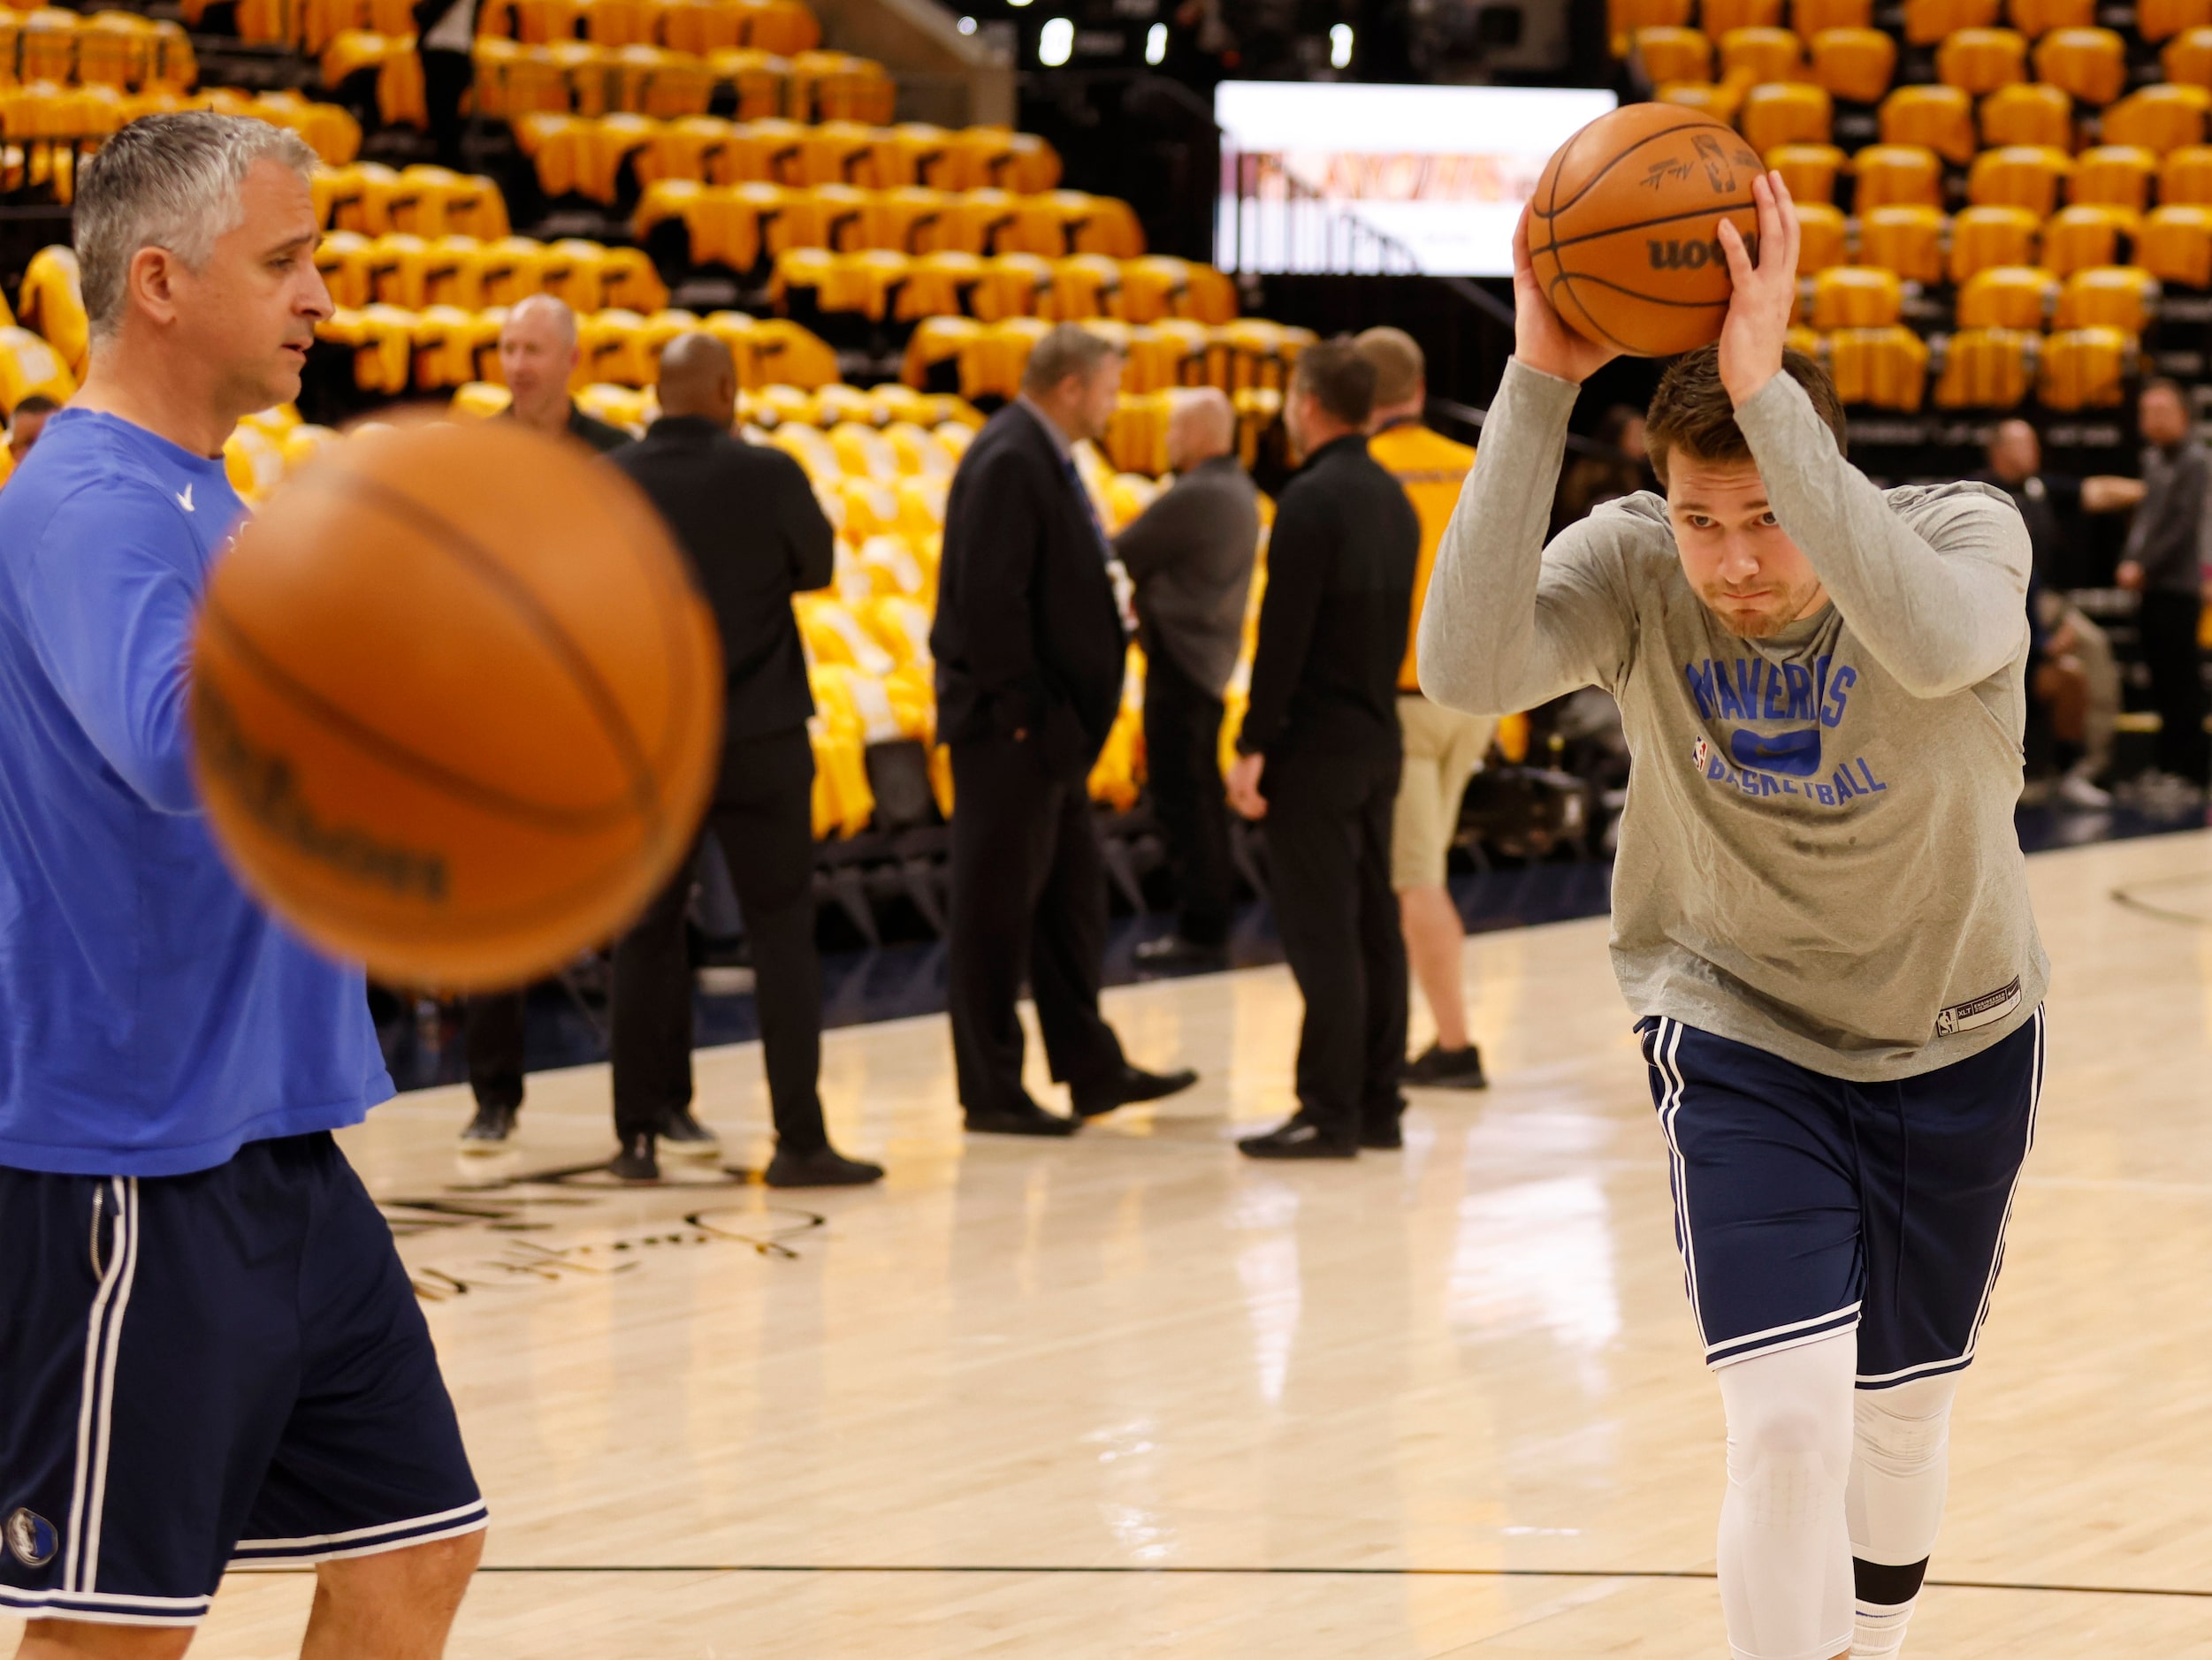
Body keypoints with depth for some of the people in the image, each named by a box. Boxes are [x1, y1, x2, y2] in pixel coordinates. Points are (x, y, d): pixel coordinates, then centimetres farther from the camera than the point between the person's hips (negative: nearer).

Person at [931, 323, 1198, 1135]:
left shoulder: (1045, 459, 13)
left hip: (1051, 729, 10)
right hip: (1009, 731, -10)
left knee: (1070, 896, 15)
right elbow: (989, 599, -23)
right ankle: (991, 1092, 4)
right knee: (996, 907, -2)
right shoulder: (1007, 463, -18)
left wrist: (1070, 716, 12)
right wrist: (1018, 712, -21)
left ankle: (1091, 1068, 23)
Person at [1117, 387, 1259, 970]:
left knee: (1181, 798, -6)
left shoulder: (1193, 498, -19)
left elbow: (1121, 559, -13)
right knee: (1201, 796, 16)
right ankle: (1212, 919, 21)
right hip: (1211, 658, 10)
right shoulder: (1239, 490, 12)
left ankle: (1199, 929, -5)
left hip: (1180, 662, -10)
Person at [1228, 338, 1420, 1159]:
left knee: (1321, 932, -8)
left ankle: (1329, 1114, -8)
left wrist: (1254, 746, -16)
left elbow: (1285, 634, -18)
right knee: (1373, 924, 11)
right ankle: (1377, 1105, 15)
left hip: (1317, 744, -9)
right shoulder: (1393, 498, 12)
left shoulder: (1312, 500, -15)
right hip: (1379, 737, 9)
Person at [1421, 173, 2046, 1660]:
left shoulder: (1967, 530, -24)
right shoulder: (1633, 568, -21)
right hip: (1737, 1035, -1)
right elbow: (1467, 668, -41)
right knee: (1787, 1425, -19)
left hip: (1955, 1039, 2)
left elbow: (1935, 643, -49)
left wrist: (1769, 386, -54)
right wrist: (1539, 383, -46)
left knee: (1901, 1417, 19)